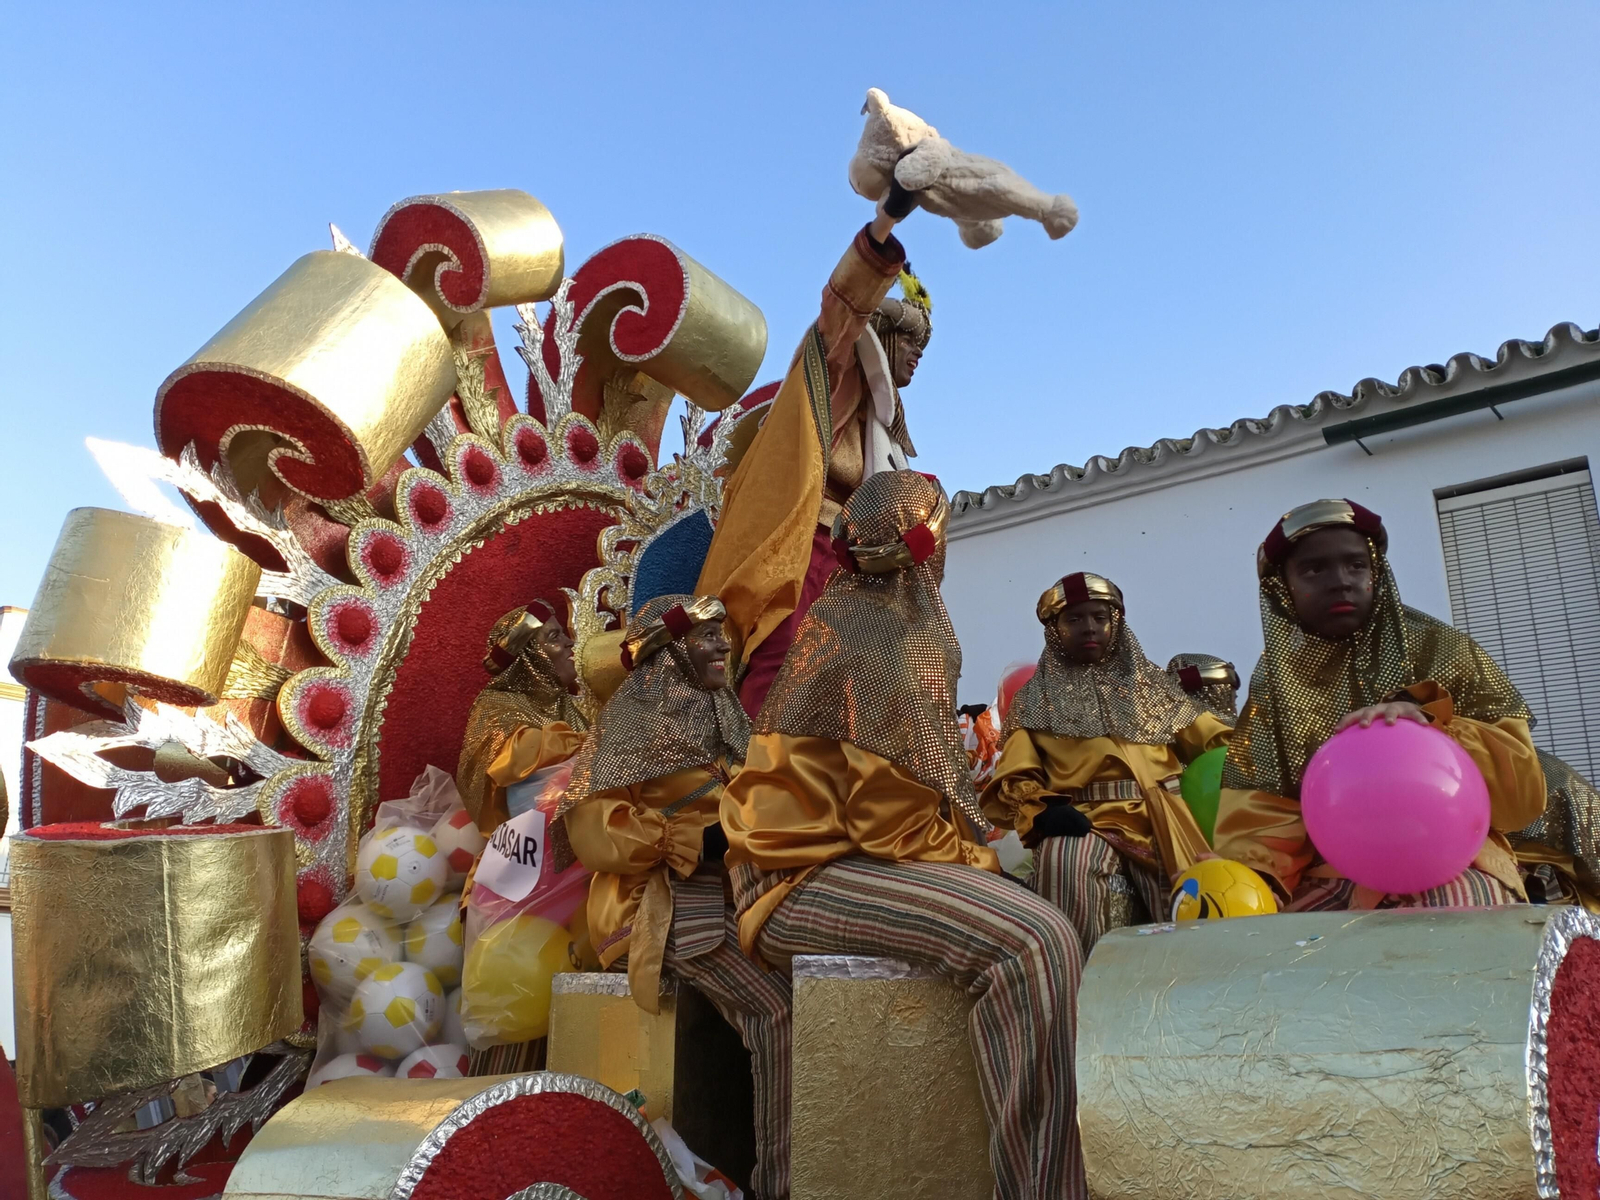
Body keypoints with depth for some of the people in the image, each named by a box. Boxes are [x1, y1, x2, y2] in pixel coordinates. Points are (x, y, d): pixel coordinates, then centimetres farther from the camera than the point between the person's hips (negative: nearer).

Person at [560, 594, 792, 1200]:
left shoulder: (719, 716, 17)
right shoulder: (633, 721, -4)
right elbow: (593, 828, -12)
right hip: (673, 898, -6)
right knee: (779, 1007, -22)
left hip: (734, 887, 6)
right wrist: (698, 842, -19)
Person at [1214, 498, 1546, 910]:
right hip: (1327, 878, 2)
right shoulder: (1275, 683, 10)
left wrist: (1428, 722, -16)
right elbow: (1259, 816, 0)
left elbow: (1525, 791, 0)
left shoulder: (1442, 651, 5)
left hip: (1448, 864, -1)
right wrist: (1250, 883, -22)